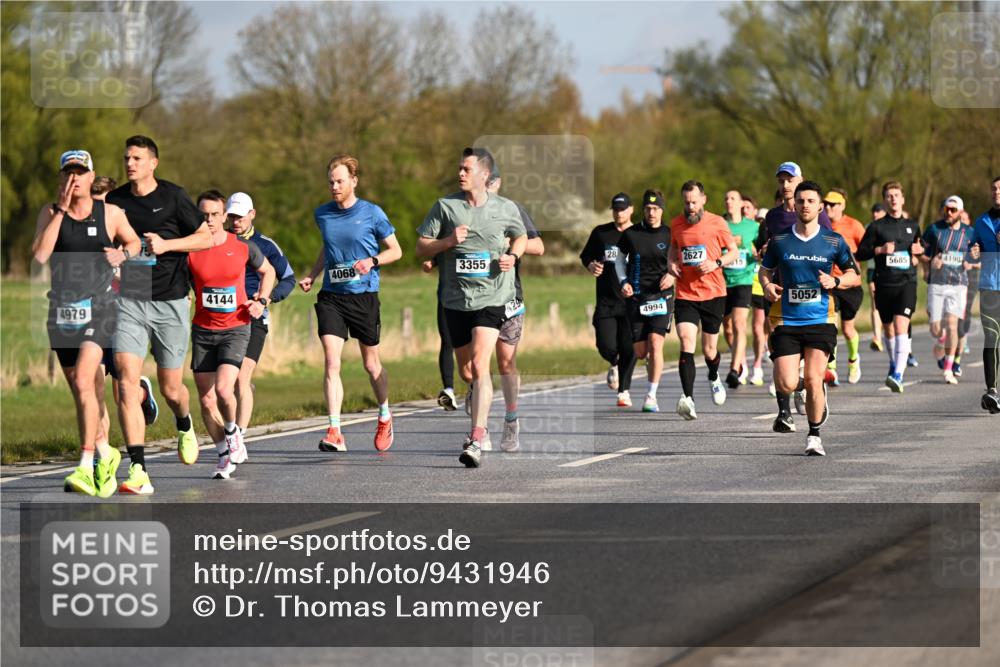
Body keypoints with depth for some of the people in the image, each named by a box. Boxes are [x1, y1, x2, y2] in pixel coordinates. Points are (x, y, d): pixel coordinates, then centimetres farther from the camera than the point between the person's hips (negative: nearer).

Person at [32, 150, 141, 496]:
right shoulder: (50, 213, 4)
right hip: (62, 308, 3)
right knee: (83, 390, 12)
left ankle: (86, 466, -23)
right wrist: (61, 209, -12)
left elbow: (134, 242, 19)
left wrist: (123, 253, -4)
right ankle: (105, 453, 32)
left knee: (83, 382, -20)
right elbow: (39, 255, -12)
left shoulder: (111, 213, 1)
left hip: (98, 308, -3)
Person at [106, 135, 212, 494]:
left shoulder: (173, 196, -3)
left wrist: (167, 244, -14)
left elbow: (206, 237, 0)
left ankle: (184, 425, 46)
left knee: (171, 388, 7)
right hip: (129, 301, 2)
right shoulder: (115, 201, 6)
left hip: (170, 303, -2)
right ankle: (138, 470, -19)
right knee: (127, 380, -16)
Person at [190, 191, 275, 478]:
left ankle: (232, 432, 12)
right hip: (202, 330, 2)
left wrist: (261, 300, 2)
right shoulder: (190, 249, -5)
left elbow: (268, 271, 15)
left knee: (223, 389, -20)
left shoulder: (243, 247, -2)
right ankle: (224, 455, 20)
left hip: (235, 328, -2)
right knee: (206, 400, 1)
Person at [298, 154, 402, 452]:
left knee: (371, 365, 10)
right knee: (331, 363, -12)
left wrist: (373, 261, -15)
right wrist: (311, 276, 12)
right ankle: (334, 433, -17)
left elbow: (395, 250, 3)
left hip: (364, 296, -2)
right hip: (331, 296, 2)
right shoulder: (322, 214, 7)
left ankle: (384, 417, 36)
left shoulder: (372, 213, -4)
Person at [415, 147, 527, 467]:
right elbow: (421, 247, 5)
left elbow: (520, 237, 21)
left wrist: (512, 256, 0)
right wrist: (447, 242, -14)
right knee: (465, 367, 13)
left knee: (480, 364, -18)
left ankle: (476, 440, -23)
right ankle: (480, 426, 35)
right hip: (455, 299, 3)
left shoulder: (506, 209, 2)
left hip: (491, 298, -3)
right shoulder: (445, 206, 2)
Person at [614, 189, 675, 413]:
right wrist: (623, 281, 4)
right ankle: (652, 365, 40)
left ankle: (652, 395, -12)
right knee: (640, 351, 3)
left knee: (655, 343, -17)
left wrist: (672, 275, -7)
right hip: (636, 297, 2)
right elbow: (620, 258, 17)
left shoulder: (670, 235, 0)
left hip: (661, 296, -2)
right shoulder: (630, 234, 3)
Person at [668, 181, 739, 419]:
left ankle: (714, 379, 43)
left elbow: (734, 251, 4)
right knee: (686, 343, -18)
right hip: (685, 294, 1)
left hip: (713, 293, -1)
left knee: (709, 350, 8)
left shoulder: (717, 223, -3)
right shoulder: (676, 224, 5)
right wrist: (671, 263, 2)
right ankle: (688, 397, -26)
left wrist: (716, 263, -14)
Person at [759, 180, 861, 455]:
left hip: (820, 321, -1)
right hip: (786, 320, 1)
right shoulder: (779, 241, 3)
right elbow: (765, 269, 17)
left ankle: (814, 435, 8)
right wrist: (767, 285, -5)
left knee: (813, 380, -12)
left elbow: (854, 276, 11)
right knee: (787, 385, -11)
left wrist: (835, 282, -9)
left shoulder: (834, 241, 2)